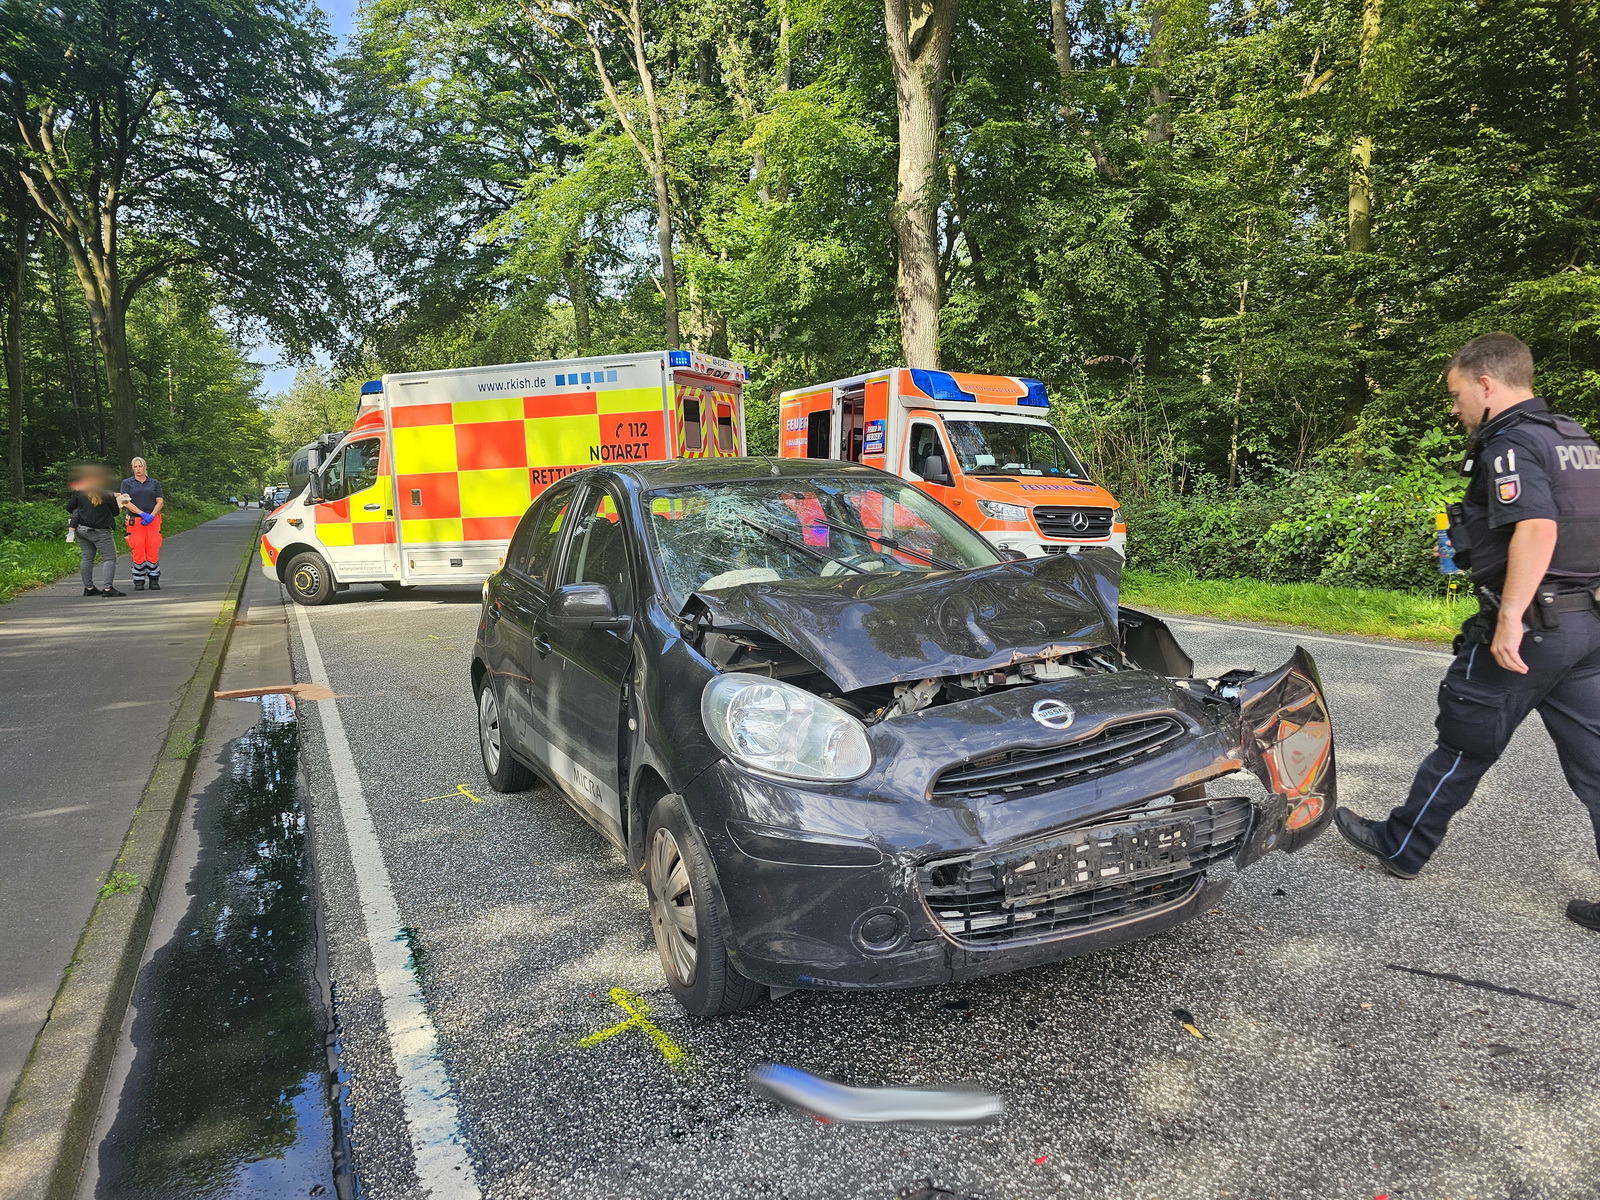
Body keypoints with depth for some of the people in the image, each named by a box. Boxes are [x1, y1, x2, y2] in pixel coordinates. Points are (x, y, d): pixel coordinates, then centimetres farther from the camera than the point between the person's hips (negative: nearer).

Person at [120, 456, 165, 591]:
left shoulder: (154, 483, 14)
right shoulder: (127, 483, 9)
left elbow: (160, 501, 7)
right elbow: (126, 502, -1)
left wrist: (152, 515, -8)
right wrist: (143, 514, -12)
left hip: (153, 520, 1)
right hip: (135, 521, -1)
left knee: (153, 551, -3)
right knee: (138, 552, -4)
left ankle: (154, 580, 5)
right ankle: (139, 582, 3)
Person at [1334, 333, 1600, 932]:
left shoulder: (1509, 443, -13)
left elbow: (1536, 528, -27)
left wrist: (1510, 618, -29)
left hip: (1528, 627, -8)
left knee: (1464, 745, 6)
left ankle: (1401, 847, 22)